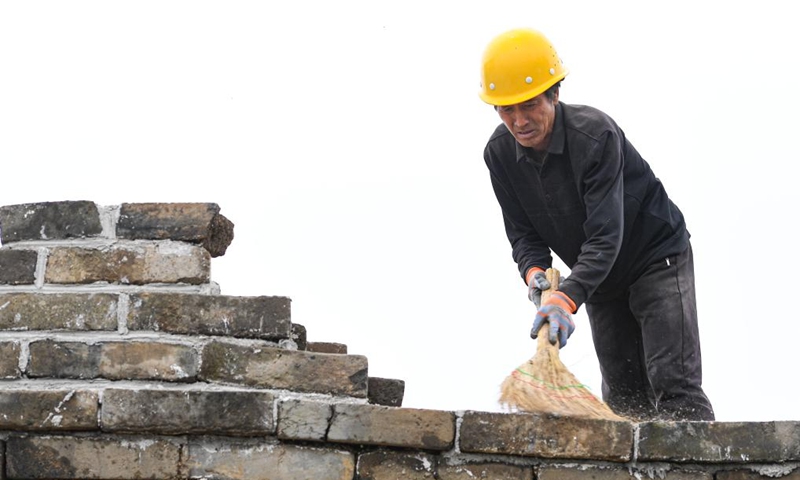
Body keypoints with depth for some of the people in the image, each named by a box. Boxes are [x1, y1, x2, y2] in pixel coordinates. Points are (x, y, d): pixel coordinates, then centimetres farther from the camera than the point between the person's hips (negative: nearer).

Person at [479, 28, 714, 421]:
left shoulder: (595, 133, -30)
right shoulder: (499, 153, -11)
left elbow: (605, 235, -35)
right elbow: (523, 233, -3)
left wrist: (567, 297, -47)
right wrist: (535, 271, -26)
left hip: (656, 254, -6)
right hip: (599, 274, 6)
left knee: (673, 384, -16)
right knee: (622, 393, 7)